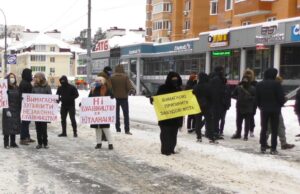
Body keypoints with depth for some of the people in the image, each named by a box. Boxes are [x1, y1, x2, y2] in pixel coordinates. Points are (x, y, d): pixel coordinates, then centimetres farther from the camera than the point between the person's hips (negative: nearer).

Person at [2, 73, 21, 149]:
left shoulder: (17, 88, 10)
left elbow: (19, 100, 11)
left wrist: (19, 109, 6)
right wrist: (7, 110, -18)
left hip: (16, 110, 5)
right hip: (8, 110, -5)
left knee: (15, 126, 7)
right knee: (8, 127, -2)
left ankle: (13, 142, 15)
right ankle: (6, 143, 4)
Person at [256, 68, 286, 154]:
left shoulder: (259, 85, 4)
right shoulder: (276, 84, -11)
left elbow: (257, 99, 6)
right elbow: (281, 98, -11)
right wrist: (280, 105, 7)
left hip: (264, 109, 4)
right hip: (275, 110, -4)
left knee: (264, 128, 13)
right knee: (274, 129, 2)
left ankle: (263, 147, 11)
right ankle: (273, 148, 0)